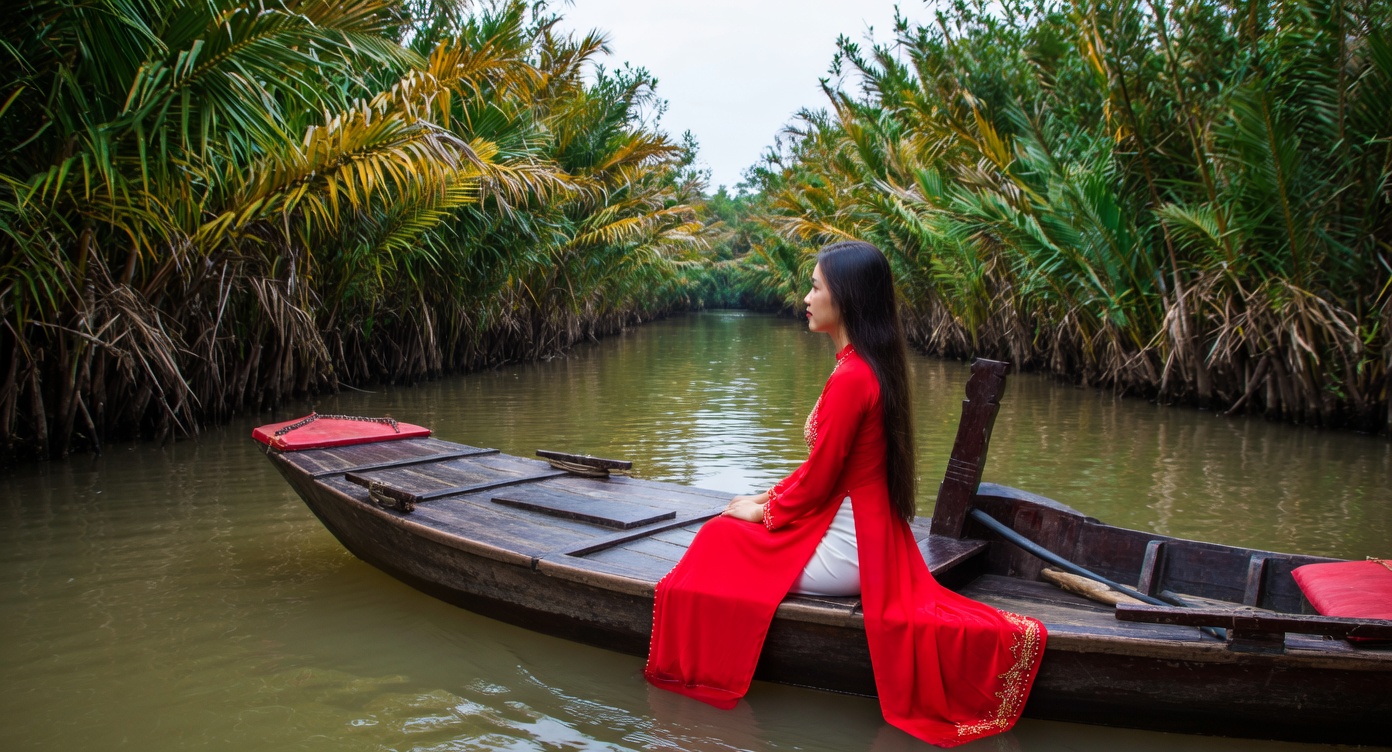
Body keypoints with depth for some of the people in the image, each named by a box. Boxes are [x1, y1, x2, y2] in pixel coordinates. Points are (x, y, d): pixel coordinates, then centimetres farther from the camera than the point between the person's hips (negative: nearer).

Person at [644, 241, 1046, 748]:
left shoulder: (851, 378, -25)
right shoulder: (870, 364, 6)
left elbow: (819, 479, -19)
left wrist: (763, 512, -3)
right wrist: (771, 497, 10)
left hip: (845, 546, -10)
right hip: (866, 532, 10)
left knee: (719, 543, -1)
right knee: (728, 533, 21)